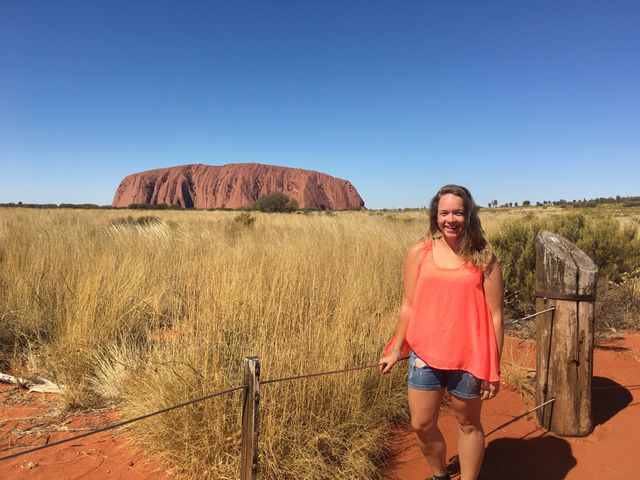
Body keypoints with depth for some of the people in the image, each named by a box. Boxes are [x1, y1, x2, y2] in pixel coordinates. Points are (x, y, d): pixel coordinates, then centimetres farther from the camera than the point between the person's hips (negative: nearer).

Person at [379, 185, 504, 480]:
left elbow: (495, 316, -4)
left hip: (468, 359, -2)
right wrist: (395, 350, 6)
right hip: (425, 355, 2)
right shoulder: (418, 253, -3)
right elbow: (409, 306, 3)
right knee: (421, 425, 14)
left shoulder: (484, 258, -7)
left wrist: (493, 369, -4)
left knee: (468, 424, 17)